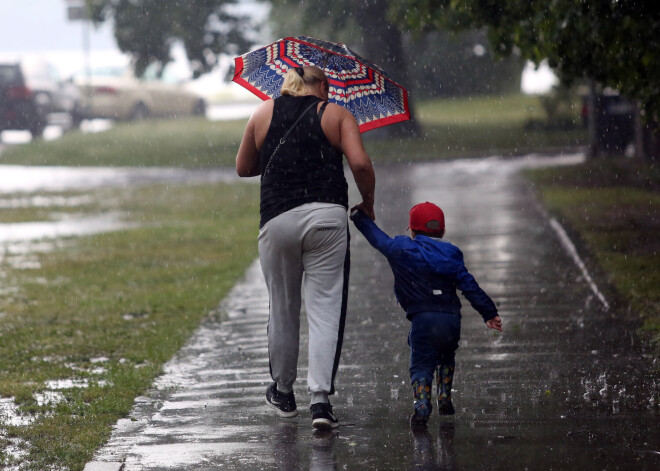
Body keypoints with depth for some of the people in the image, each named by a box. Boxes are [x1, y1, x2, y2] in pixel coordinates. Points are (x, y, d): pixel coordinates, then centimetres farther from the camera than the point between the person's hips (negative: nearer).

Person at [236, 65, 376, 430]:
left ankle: (283, 392, 29)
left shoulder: (263, 114, 14)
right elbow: (360, 164, -5)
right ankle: (320, 398, -14)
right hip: (326, 218, -2)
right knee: (325, 310, -2)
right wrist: (368, 204, 10)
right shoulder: (336, 114, 7)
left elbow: (243, 167, 21)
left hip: (277, 220, 2)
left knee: (283, 309, 15)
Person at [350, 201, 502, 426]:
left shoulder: (401, 249, 9)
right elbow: (469, 286, 10)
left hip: (422, 319, -3)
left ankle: (422, 405, -21)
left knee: (421, 364, 0)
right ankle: (445, 399, 23)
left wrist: (359, 216, 40)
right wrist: (489, 312, 9)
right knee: (446, 358, 28)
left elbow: (377, 237, 24)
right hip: (452, 318, 3)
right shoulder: (450, 254, 16)